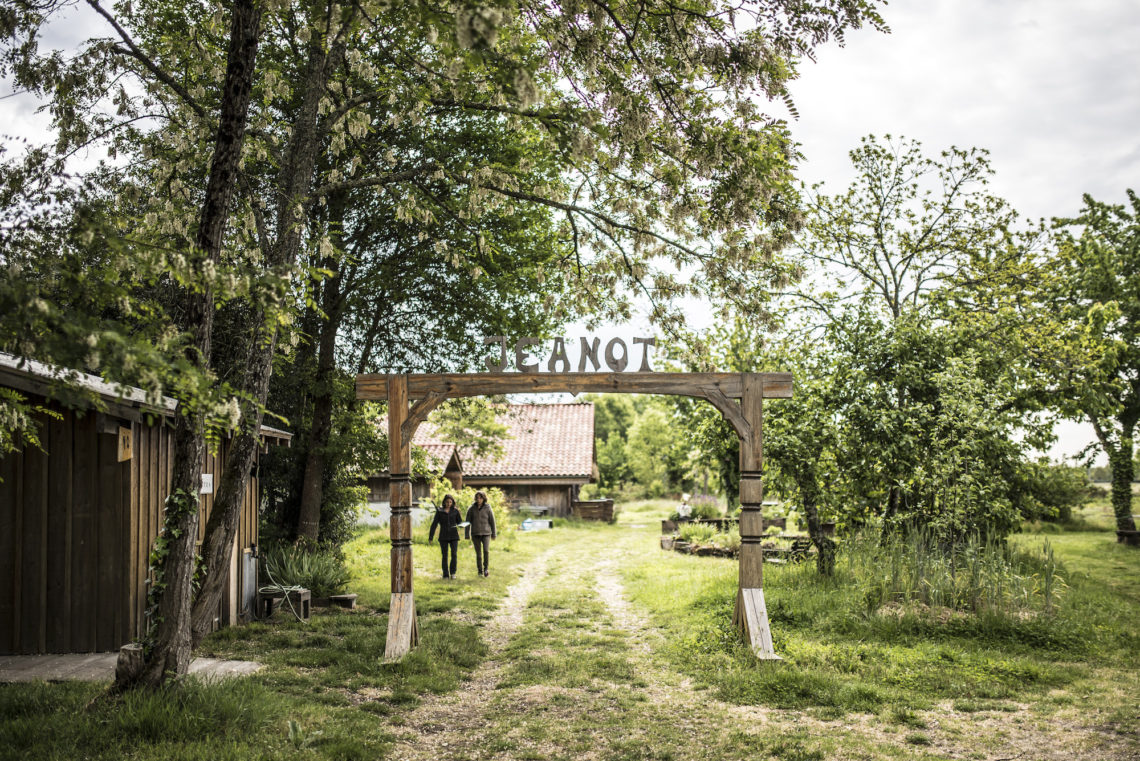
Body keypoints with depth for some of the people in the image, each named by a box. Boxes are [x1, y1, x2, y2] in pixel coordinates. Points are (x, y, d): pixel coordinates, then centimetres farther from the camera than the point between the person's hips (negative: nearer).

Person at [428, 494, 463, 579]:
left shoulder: (455, 511, 4)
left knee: (454, 554, -11)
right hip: (443, 536, 0)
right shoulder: (439, 511, 2)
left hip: (454, 536, 0)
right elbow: (434, 524, 0)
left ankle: (452, 573, 5)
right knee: (445, 556, 1)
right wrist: (430, 537, -5)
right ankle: (445, 575, 10)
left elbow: (459, 522, 10)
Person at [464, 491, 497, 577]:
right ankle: (480, 571, 17)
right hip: (475, 534, 1)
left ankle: (486, 567, 3)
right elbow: (468, 522, 0)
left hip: (486, 533, -1)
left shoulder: (487, 508, -5)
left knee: (486, 550, -17)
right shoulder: (471, 509, -4)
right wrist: (467, 535, -3)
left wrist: (494, 534, 2)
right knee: (478, 553, 3)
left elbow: (492, 521, 1)